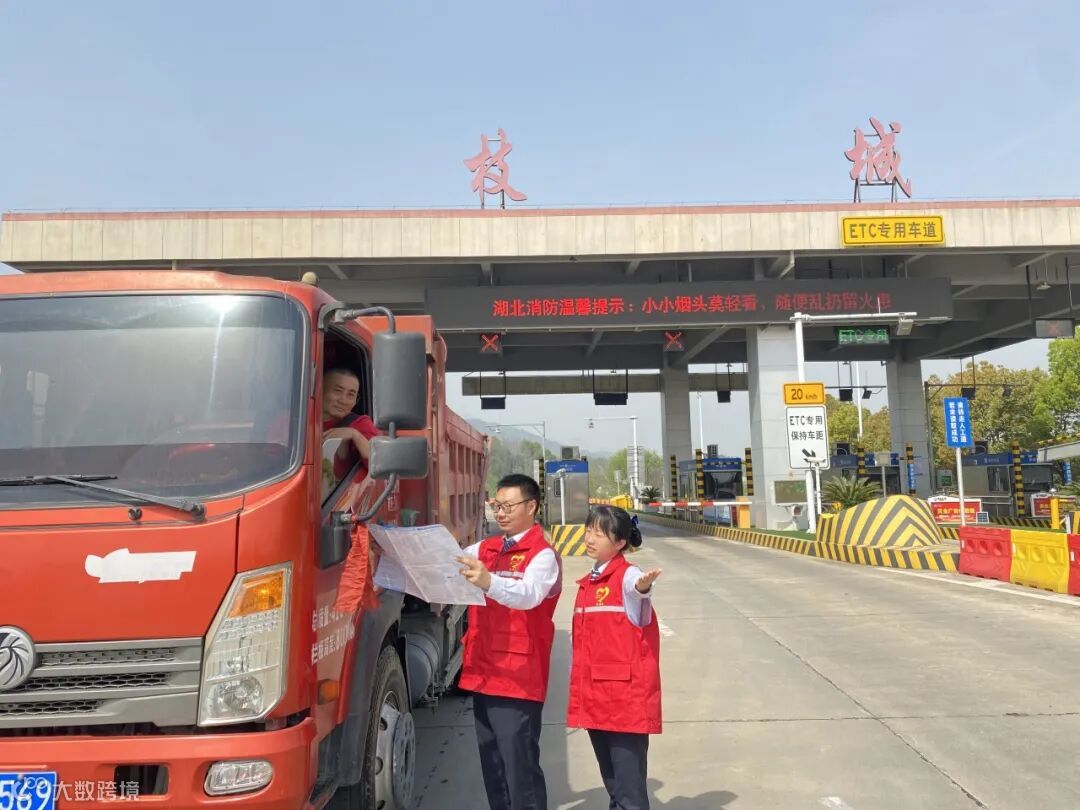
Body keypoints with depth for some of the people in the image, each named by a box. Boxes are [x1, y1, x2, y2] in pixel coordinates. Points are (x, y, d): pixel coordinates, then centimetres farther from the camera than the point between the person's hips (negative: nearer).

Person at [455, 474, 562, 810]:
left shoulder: (542, 555, -10)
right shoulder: (483, 548, 12)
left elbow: (528, 595, -28)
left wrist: (489, 582, -46)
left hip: (519, 679, -7)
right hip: (483, 674, 7)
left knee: (520, 766, -3)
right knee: (492, 766, 16)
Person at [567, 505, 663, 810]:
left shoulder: (628, 575, -9)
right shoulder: (587, 583, 13)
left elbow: (637, 587, -35)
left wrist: (643, 587, -57)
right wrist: (579, 691, 19)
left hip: (626, 698, -8)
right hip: (594, 699, 8)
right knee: (612, 783, 18)